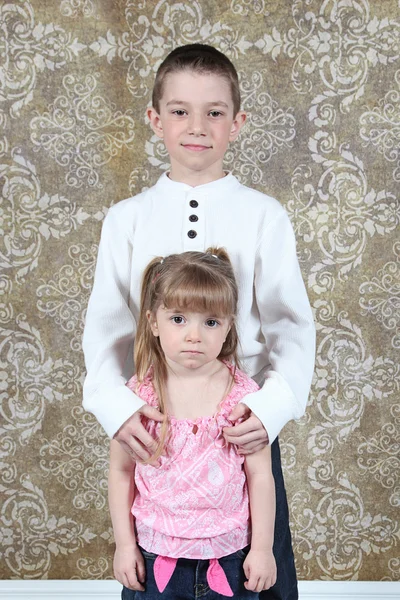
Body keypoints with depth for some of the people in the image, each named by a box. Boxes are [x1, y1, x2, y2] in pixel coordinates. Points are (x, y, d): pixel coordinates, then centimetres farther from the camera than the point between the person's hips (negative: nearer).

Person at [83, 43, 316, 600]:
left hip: (244, 425, -1)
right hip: (152, 428, 1)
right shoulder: (127, 218, 2)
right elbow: (106, 325, -2)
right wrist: (118, 406, -19)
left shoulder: (264, 215, -3)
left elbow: (291, 324, -5)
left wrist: (270, 406, -21)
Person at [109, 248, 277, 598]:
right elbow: (121, 472, -1)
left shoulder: (243, 395, -11)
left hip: (229, 556, 0)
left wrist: (262, 547, -2)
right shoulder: (138, 394, -9)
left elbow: (260, 475, -5)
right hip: (154, 557, 1)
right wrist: (125, 544, 1)